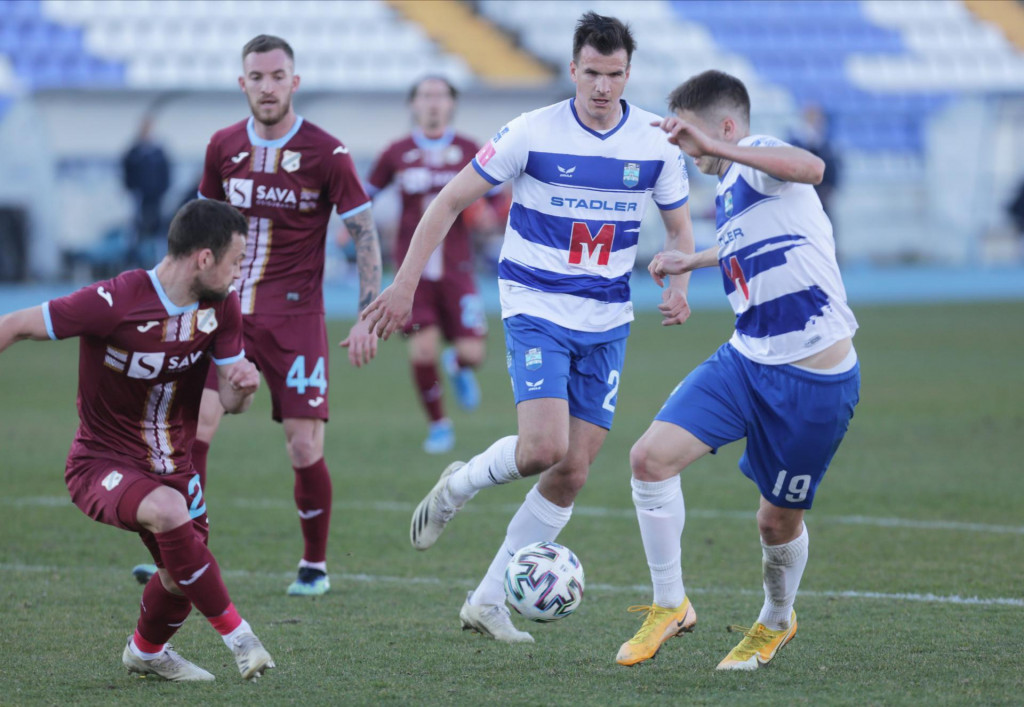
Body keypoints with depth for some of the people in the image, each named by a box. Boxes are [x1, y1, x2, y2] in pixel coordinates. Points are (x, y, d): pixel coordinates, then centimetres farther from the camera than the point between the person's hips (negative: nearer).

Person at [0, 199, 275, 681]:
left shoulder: (222, 307, -4)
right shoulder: (115, 302, -24)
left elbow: (230, 402, 2)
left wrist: (244, 385, -23)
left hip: (172, 465, 7)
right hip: (103, 463, -7)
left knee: (181, 579, 6)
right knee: (169, 511, -35)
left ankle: (146, 651, 41)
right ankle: (235, 633, -21)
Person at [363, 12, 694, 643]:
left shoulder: (656, 143, -1)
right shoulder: (533, 134, -10)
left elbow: (680, 228, 13)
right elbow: (451, 201, -4)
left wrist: (679, 286, -8)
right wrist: (406, 283, -9)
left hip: (607, 323, 4)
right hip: (536, 308, -4)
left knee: (573, 473, 1)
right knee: (544, 446, -24)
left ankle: (489, 601, 12)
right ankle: (458, 486, 9)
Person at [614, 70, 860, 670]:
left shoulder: (757, 158, -13)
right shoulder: (731, 190, 13)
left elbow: (811, 168, -39)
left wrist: (714, 147, -46)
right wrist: (694, 261, 46)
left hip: (817, 383, -8)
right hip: (746, 362, 8)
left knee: (779, 520, 7)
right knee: (651, 457, -10)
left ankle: (777, 621, 39)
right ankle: (670, 606, 5)